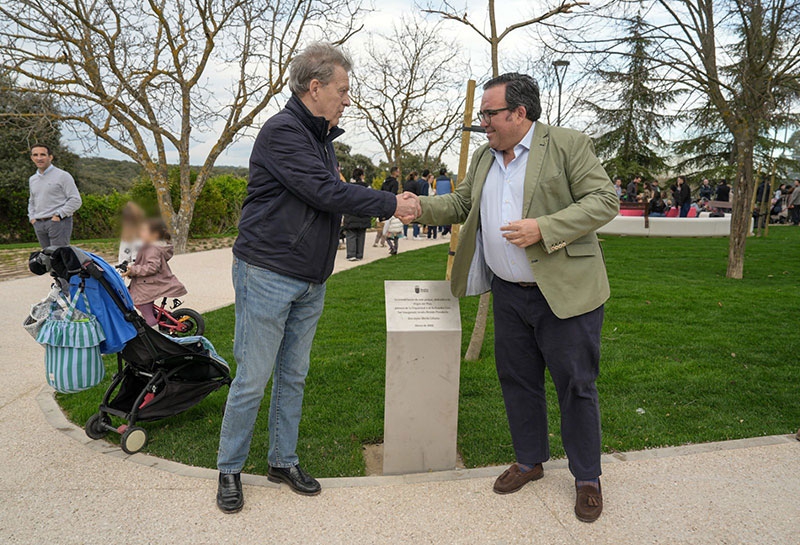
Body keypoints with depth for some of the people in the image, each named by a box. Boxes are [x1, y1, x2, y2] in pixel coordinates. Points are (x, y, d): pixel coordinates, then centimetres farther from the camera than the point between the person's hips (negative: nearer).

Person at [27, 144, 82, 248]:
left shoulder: (63, 175, -3)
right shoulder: (32, 179, 18)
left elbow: (76, 200, -9)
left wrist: (58, 215, -13)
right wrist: (32, 217, 16)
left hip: (58, 222, -7)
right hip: (39, 224, 7)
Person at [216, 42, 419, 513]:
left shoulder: (322, 138, 15)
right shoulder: (282, 131, -14)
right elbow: (326, 192, -22)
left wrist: (391, 203, 3)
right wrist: (390, 204, -15)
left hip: (310, 282, 9)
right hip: (267, 276, -8)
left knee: (293, 377, 15)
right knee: (252, 380, 2)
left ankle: (283, 461, 30)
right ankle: (230, 469, 21)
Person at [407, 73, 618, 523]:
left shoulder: (568, 144, -8)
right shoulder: (484, 158, 12)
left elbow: (604, 200, -12)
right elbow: (460, 204, 18)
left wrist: (544, 228, -23)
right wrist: (420, 207, 1)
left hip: (564, 293, -6)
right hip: (509, 292, 6)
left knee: (575, 385, 4)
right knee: (517, 379, 14)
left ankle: (588, 479, 23)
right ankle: (530, 461, 34)